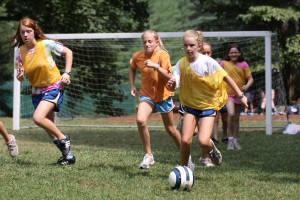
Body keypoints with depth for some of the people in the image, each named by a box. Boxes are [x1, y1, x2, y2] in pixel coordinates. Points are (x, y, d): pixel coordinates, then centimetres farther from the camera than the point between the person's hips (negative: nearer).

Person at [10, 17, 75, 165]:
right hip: (37, 91, 6)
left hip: (53, 87, -6)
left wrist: (67, 73, -11)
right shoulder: (20, 52, -4)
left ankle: (63, 138, -4)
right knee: (49, 126, 8)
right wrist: (20, 75, -23)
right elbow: (20, 78, 1)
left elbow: (68, 52, -3)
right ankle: (68, 155, 20)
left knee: (38, 118, -25)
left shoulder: (46, 44, -16)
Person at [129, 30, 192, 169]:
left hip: (163, 95, -2)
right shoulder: (137, 56, -6)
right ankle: (148, 155, -14)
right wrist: (132, 86, 6)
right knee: (140, 120, -27)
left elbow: (169, 77, -25)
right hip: (146, 95, 2)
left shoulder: (162, 55, -17)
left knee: (170, 129, 11)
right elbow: (132, 69, 16)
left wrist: (156, 66, -38)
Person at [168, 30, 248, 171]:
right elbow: (174, 86, -13)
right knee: (185, 140, -9)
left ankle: (211, 149, 19)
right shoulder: (181, 64, -8)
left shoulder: (208, 62, -17)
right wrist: (171, 84, -38)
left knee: (203, 141, -17)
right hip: (190, 105, 3)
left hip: (209, 105, -3)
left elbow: (226, 77, -7)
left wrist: (240, 95, -4)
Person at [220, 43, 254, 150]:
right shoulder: (224, 63, -3)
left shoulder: (243, 64, 0)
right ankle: (230, 138, -12)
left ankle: (235, 140, 22)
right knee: (231, 113, -23)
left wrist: (247, 86, -18)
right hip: (228, 93, -2)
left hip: (239, 94, 3)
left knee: (236, 118, 11)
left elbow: (250, 79, 1)